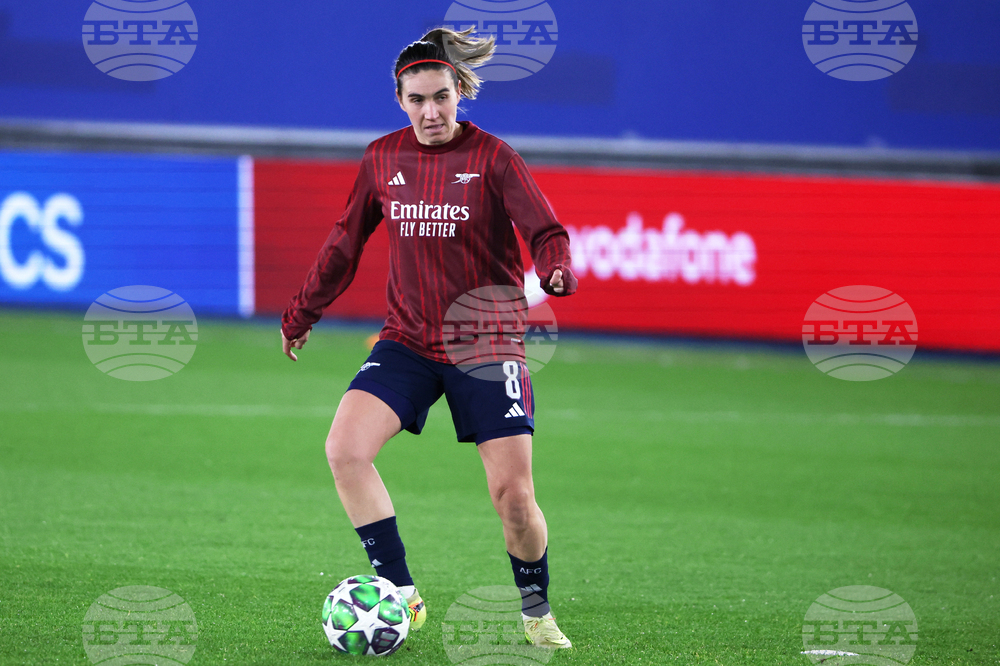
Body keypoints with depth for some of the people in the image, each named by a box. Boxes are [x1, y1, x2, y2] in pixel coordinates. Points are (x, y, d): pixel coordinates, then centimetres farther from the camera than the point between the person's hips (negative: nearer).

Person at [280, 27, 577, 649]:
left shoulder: (492, 157, -7)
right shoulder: (383, 159, 4)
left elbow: (547, 232, -12)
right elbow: (346, 242, 17)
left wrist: (556, 270, -34)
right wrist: (302, 313, 22)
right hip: (408, 339, 3)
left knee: (514, 496, -7)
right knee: (345, 449, -19)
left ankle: (536, 609, 21)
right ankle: (401, 595, -10)